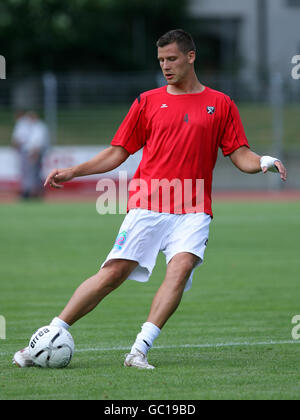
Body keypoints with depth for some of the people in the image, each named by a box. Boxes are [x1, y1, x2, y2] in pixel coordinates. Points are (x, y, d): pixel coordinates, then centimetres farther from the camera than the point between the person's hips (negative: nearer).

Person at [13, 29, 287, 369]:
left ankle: (140, 350, -26)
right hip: (146, 205, 0)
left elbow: (240, 156, 9)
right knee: (114, 271, -10)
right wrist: (72, 172, 6)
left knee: (181, 267, -24)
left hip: (193, 211, 0)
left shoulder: (220, 104, 11)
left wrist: (264, 162, -12)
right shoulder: (148, 102, 13)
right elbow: (118, 153, 16)